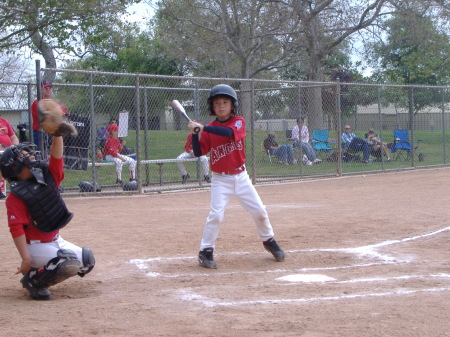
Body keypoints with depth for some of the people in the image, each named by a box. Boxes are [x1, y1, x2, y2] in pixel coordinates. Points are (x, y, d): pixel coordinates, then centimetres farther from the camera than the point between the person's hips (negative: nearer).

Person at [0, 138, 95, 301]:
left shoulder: (46, 177, 0)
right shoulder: (15, 197, -19)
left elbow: (56, 157, -12)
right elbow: (16, 229, -24)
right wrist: (26, 259, -28)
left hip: (57, 241, 8)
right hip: (36, 246, -8)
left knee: (87, 259, 8)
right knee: (70, 262, -27)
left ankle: (42, 271, 17)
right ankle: (33, 281, -6)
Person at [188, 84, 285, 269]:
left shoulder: (239, 121, -5)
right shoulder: (209, 129, 0)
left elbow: (230, 132, -27)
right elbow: (198, 152, -5)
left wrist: (202, 128, -31)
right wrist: (194, 133, -20)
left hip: (241, 176, 1)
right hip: (220, 179, -1)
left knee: (259, 211, 5)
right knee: (216, 214, -15)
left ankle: (269, 241, 28)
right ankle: (206, 251, -4)